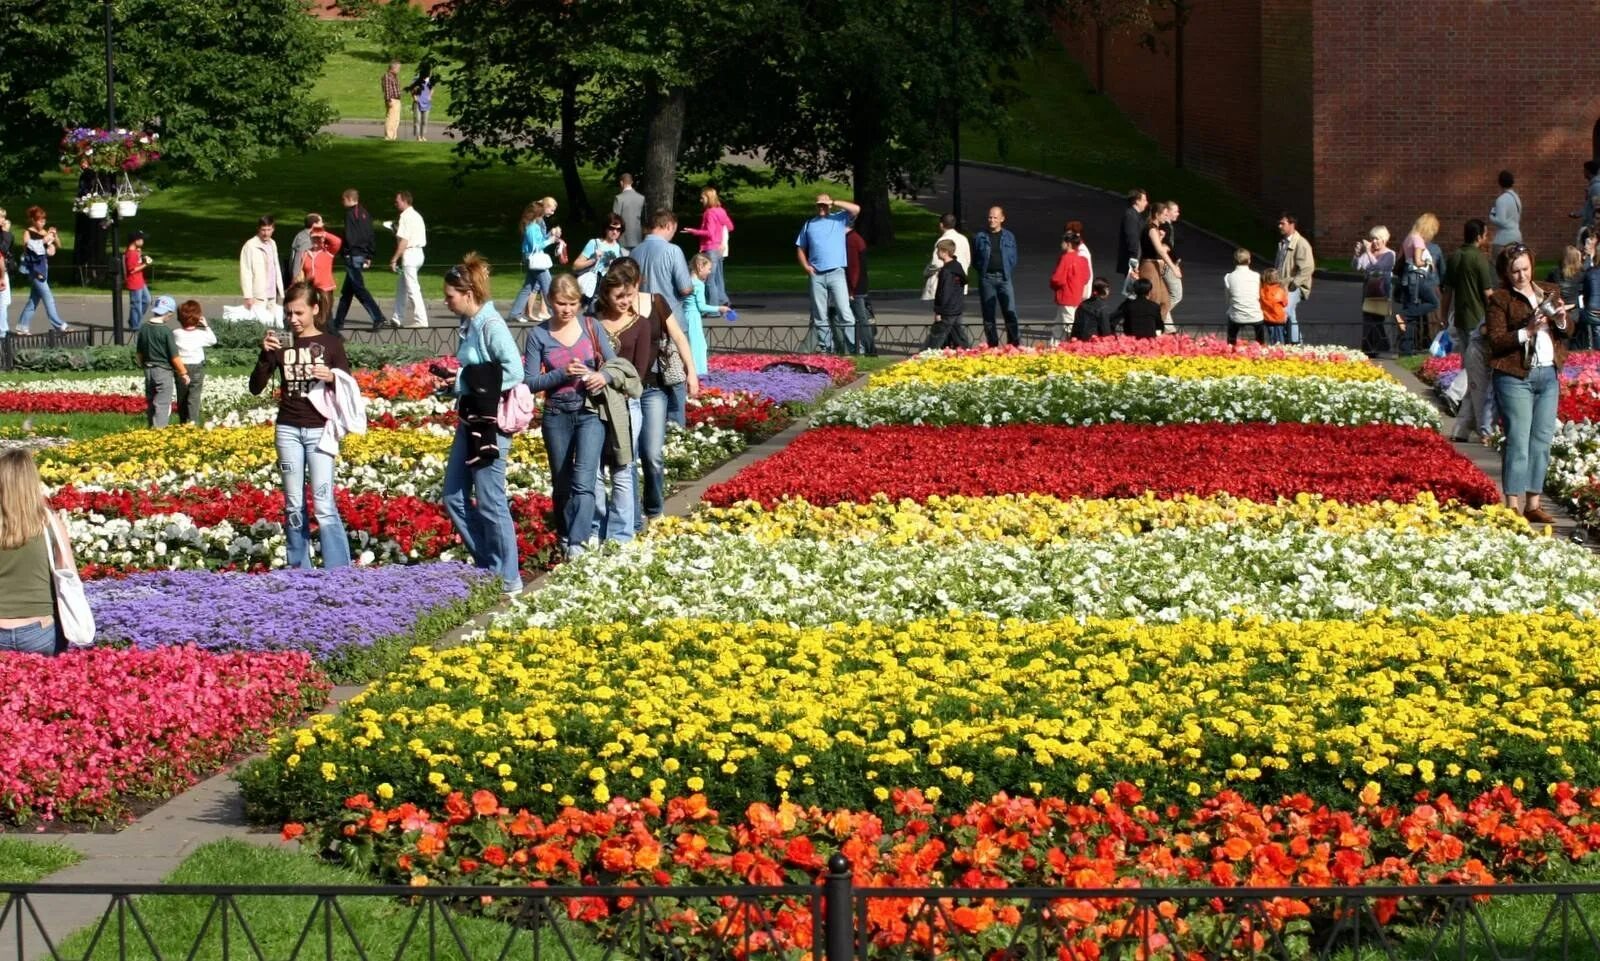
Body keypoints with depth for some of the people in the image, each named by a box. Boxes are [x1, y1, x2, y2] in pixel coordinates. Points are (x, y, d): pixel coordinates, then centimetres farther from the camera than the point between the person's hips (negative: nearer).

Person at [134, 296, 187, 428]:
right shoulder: (166, 331, -17)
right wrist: (184, 373, -2)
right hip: (164, 372, -6)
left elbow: (138, 354, 9)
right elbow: (175, 357, -14)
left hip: (148, 371, 6)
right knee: (163, 405, -1)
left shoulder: (144, 329, 0)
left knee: (150, 405, 17)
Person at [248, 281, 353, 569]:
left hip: (320, 429, -3)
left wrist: (332, 377, -18)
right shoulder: (280, 344, 5)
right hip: (287, 429, 3)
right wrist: (265, 354, -13)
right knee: (293, 505, 6)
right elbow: (256, 387, 2)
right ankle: (299, 570, 13)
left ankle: (339, 574, -11)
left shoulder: (330, 343, 1)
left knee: (324, 504, -11)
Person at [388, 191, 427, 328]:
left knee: (412, 289, -7)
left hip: (409, 255, -10)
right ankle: (397, 319, 23)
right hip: (418, 253, 10)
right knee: (402, 289, 17)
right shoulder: (416, 216, 16)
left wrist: (394, 259, -17)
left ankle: (421, 320, -8)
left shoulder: (406, 217, -14)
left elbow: (404, 241, -19)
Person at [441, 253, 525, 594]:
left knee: (490, 503, -2)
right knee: (454, 497, 13)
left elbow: (514, 372, -25)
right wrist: (457, 382, 2)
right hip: (469, 422, 10)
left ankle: (508, 579, 8)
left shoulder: (491, 326, -17)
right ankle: (487, 566, 22)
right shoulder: (469, 325, 9)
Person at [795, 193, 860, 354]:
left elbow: (856, 209, -7)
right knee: (819, 315, 5)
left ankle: (854, 346, -13)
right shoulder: (809, 225, 17)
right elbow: (800, 249, 19)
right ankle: (824, 347, 11)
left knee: (844, 311, -12)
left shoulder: (839, 219, 9)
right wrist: (805, 266, 2)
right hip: (816, 275, 4)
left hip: (836, 273, -3)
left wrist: (834, 202, -6)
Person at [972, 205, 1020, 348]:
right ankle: (992, 345, 10)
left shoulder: (1009, 237, 8)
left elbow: (1013, 258, 11)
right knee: (988, 315, 3)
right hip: (987, 278, 1)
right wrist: (982, 272, 2)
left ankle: (1015, 345, -5)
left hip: (1004, 277, -1)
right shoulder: (980, 237, 6)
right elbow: (975, 258, 11)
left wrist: (1008, 273, 2)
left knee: (1010, 313, -7)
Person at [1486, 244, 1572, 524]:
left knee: (1542, 441, 6)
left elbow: (1568, 331, 16)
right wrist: (1527, 331, -21)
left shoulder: (1549, 292, 14)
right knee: (1518, 441, -7)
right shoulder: (1499, 299, -2)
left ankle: (1533, 504, 12)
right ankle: (1513, 506, -4)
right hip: (1516, 377, -5)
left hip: (1549, 375, 6)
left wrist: (1561, 320, -6)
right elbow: (1496, 341, -10)